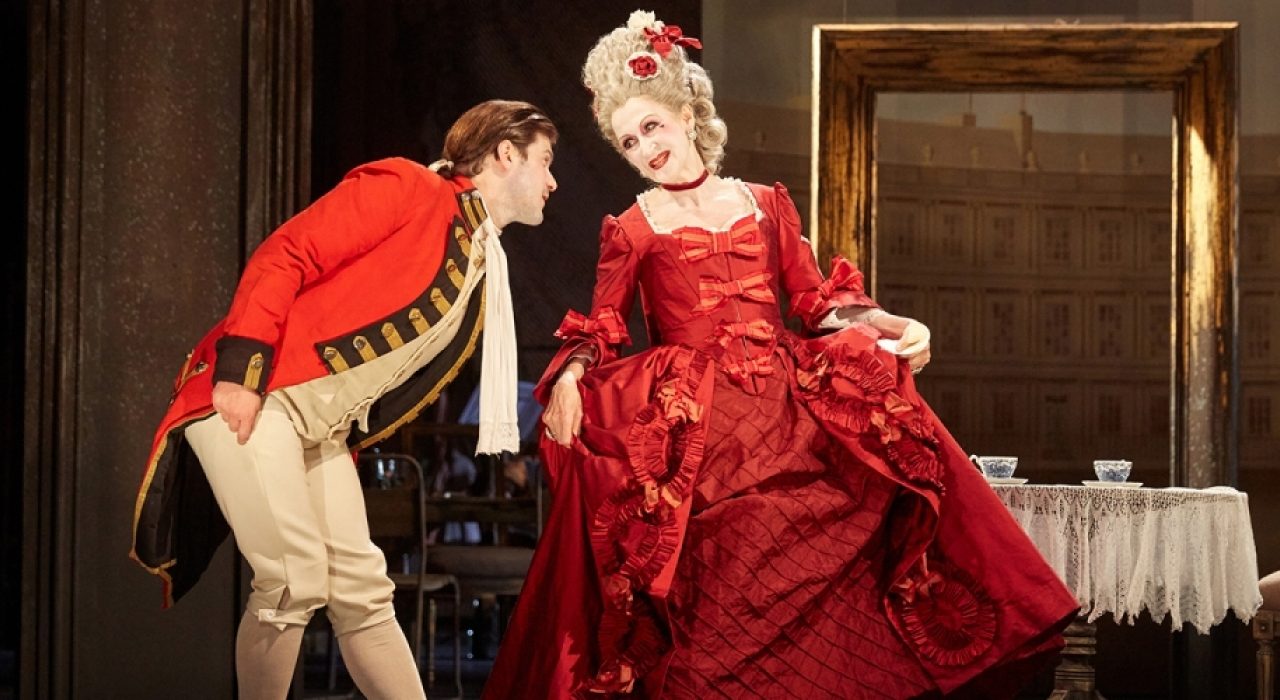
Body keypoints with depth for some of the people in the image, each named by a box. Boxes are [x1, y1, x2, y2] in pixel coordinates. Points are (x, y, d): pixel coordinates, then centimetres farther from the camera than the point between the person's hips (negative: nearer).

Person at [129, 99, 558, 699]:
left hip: (322, 426, 8)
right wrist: (241, 372, -22)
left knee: (362, 589, 6)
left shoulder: (484, 269, 17)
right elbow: (283, 256, -14)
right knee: (296, 581, -14)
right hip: (250, 393, -8)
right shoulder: (408, 188, -7)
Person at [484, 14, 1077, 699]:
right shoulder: (632, 229, 10)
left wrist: (889, 326, -5)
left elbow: (819, 301, 13)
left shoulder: (766, 203, 15)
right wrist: (568, 378, -15)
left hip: (789, 410, 3)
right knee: (715, 598, -15)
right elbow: (598, 331, 7)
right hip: (688, 429, -2)